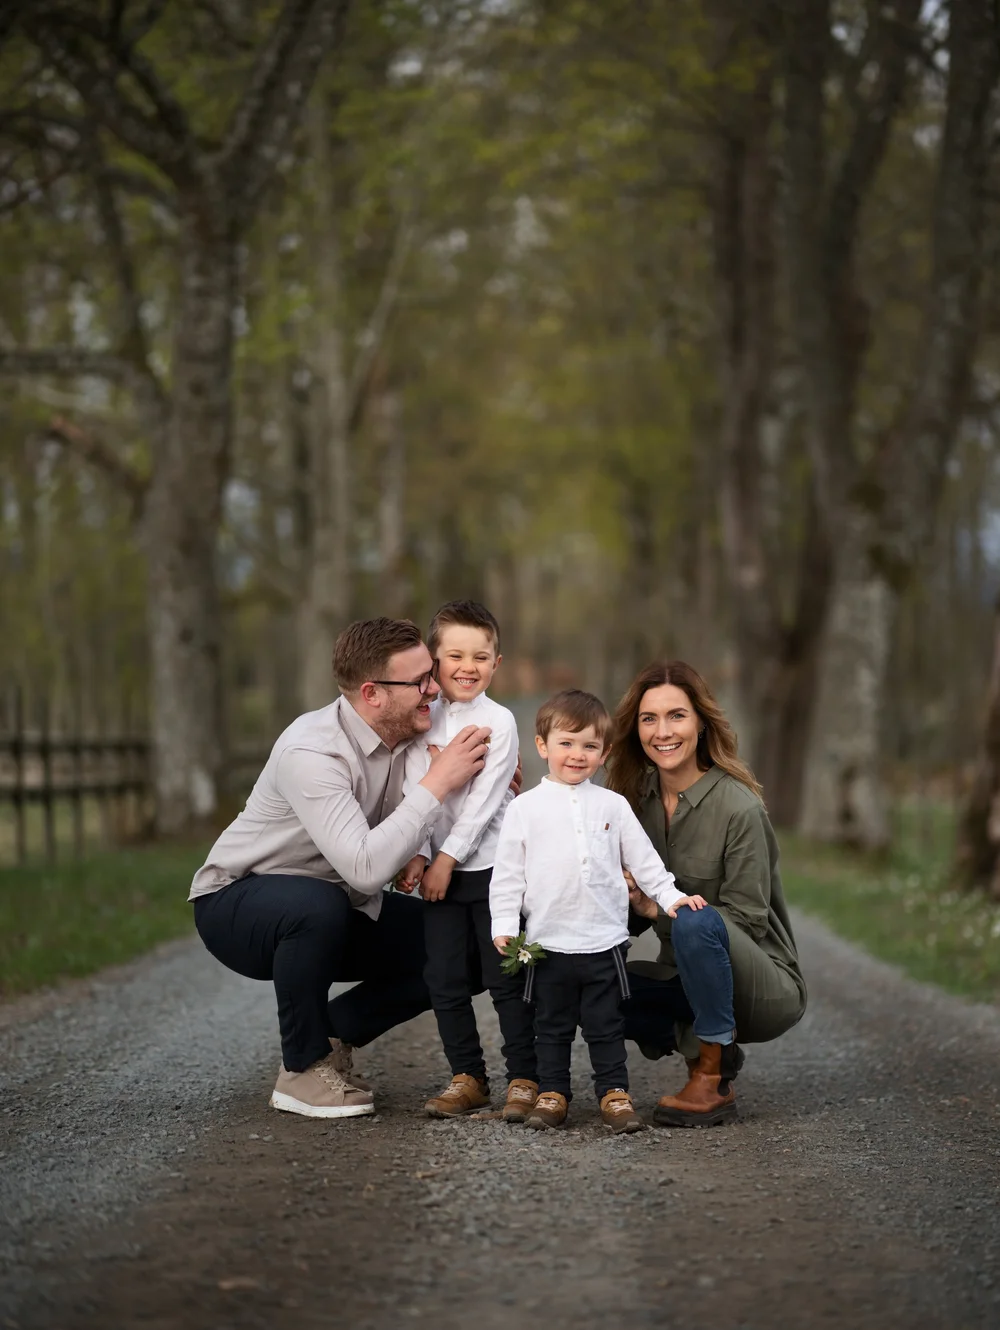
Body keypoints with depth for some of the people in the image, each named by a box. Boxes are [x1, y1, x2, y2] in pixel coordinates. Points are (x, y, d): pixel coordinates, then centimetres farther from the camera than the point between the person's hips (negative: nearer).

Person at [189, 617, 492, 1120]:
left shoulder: (410, 734, -8)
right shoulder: (311, 752, -31)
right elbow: (366, 868, -42)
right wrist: (437, 784, -35)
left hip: (333, 908, 7)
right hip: (235, 903, -7)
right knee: (319, 906, -40)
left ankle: (332, 1034, 9)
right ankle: (303, 1069, -18)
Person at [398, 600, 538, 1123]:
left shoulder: (499, 721, -4)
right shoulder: (422, 719, 6)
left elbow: (483, 800, -11)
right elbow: (413, 791, 1)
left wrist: (448, 857, -14)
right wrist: (416, 854, -11)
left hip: (493, 865, -4)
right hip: (439, 868, 4)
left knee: (505, 978, -2)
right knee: (445, 979, 5)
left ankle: (524, 1079, 6)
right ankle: (467, 1077, 16)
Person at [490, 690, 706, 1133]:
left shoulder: (612, 806, 6)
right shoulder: (525, 808, 1)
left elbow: (643, 858, 11)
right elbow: (507, 873, 1)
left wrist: (670, 896, 3)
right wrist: (504, 925, -5)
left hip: (604, 941, 1)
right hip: (548, 942, -1)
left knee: (606, 1025, 7)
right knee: (552, 1026, 10)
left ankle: (614, 1093, 14)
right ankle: (551, 1093, 18)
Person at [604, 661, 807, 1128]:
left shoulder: (737, 807, -18)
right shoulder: (638, 799, 2)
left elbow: (747, 919, -18)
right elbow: (633, 914, 6)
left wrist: (659, 909, -26)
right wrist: (627, 902, -17)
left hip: (768, 989, -6)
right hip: (687, 979, 6)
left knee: (696, 922, -35)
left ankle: (713, 1083, -21)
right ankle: (706, 1047, 1)